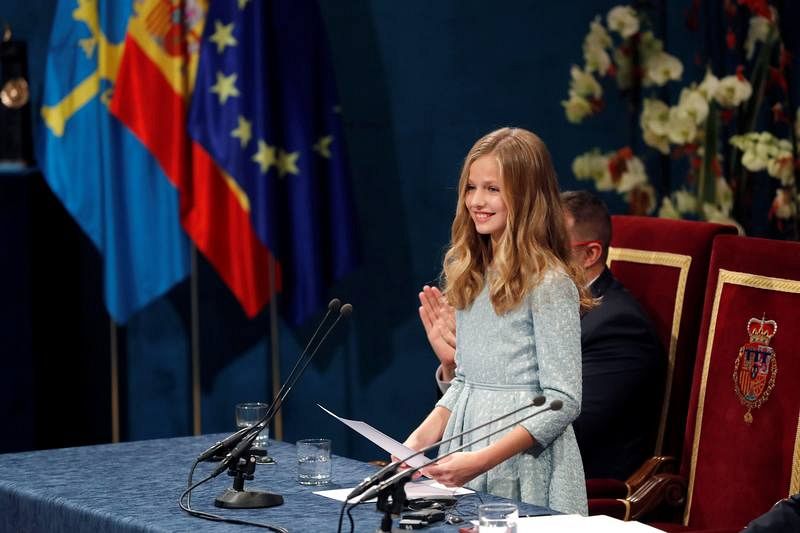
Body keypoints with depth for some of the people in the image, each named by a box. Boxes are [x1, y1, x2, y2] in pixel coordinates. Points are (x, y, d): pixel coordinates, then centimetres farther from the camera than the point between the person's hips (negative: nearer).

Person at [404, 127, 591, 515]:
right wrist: (421, 439, 0)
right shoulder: (471, 276, 9)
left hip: (524, 464, -7)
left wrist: (481, 461, -23)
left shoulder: (549, 283, -14)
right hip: (465, 438, 7)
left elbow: (562, 402, -16)